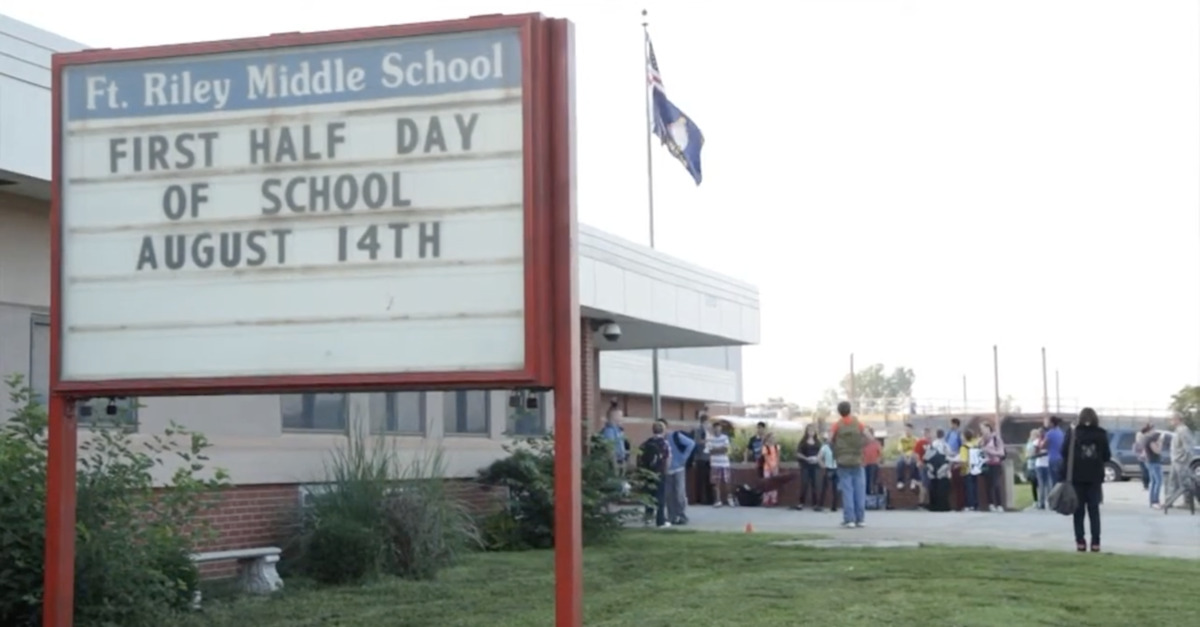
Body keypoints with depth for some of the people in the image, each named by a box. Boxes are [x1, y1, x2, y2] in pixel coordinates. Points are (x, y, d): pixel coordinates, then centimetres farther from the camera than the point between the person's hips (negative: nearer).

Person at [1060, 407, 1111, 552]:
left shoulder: (1072, 434, -2)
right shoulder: (1101, 435, 0)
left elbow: (1064, 456, -6)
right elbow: (1107, 457, 2)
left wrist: (1062, 477, -3)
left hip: (1077, 477, -1)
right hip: (1095, 477, 1)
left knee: (1079, 510, 4)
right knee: (1094, 509, 6)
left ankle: (1080, 541, -1)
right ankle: (1095, 542, -1)